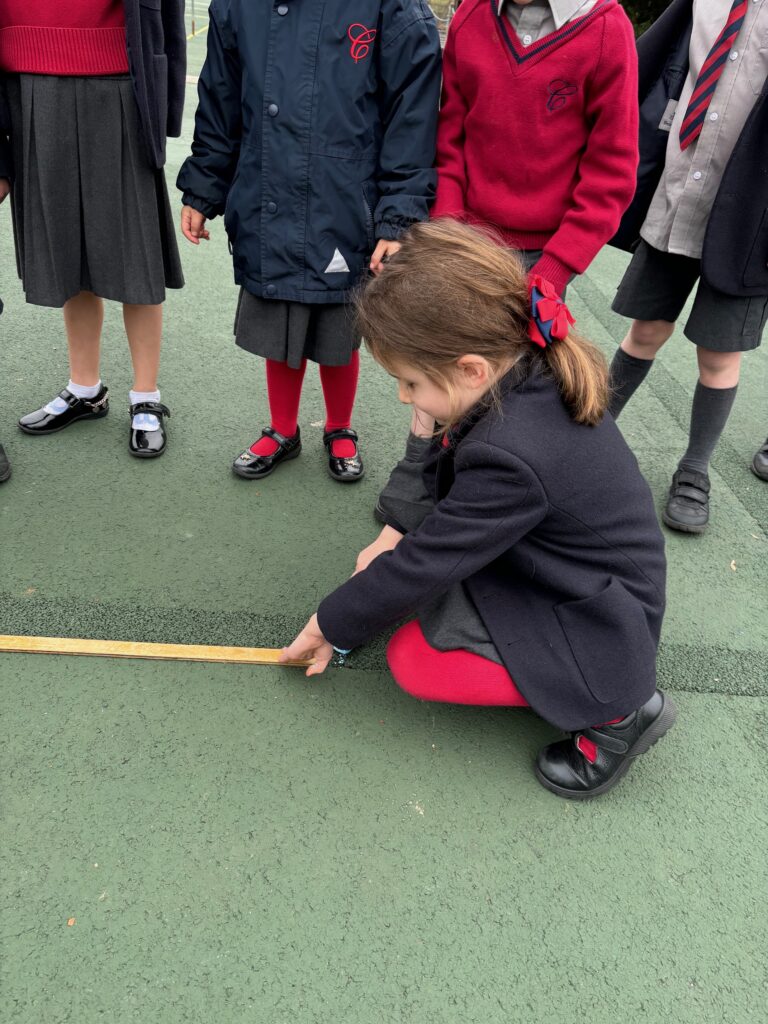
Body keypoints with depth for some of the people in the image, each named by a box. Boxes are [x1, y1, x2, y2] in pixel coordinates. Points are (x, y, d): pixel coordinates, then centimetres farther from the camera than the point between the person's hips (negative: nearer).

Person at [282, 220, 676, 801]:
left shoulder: (510, 457, -35)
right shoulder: (537, 376, -9)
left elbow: (423, 566, -23)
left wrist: (331, 627, -9)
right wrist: (400, 533, 1)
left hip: (594, 636, -9)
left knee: (414, 662, -10)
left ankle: (618, 709, -2)